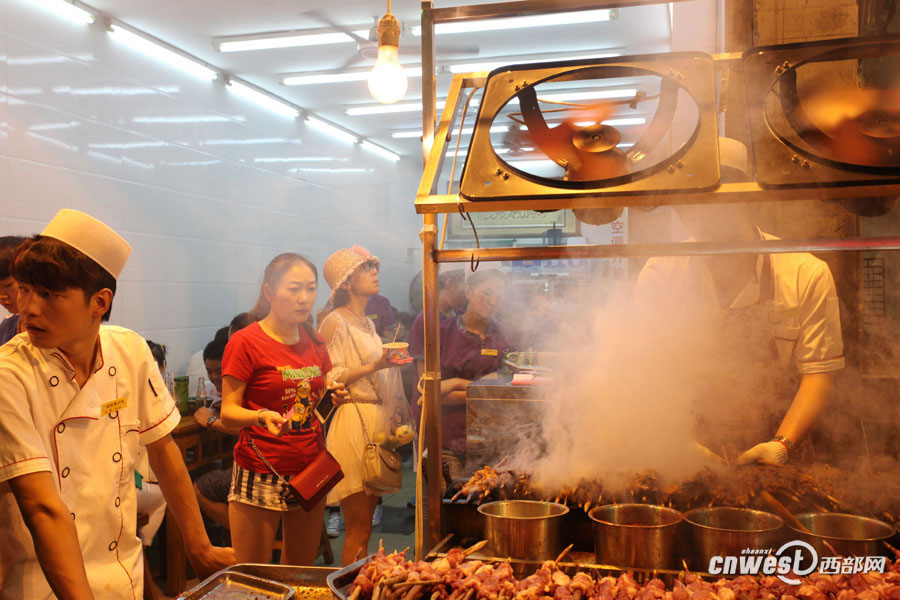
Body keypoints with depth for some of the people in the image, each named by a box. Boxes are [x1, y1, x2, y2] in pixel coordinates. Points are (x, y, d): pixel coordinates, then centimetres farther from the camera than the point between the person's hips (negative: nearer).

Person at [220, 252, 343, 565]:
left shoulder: (314, 342, 11)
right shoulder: (245, 342, -8)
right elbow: (229, 413, -9)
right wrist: (262, 416, -28)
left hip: (310, 471, 5)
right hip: (260, 476, -5)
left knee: (301, 574, 13)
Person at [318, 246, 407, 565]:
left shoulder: (368, 323, 20)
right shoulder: (335, 321, -7)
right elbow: (331, 377, -15)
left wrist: (391, 362, 15)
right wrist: (375, 366, -20)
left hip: (376, 419, 8)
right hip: (352, 421, -8)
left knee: (366, 525, 11)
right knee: (358, 529, -5)